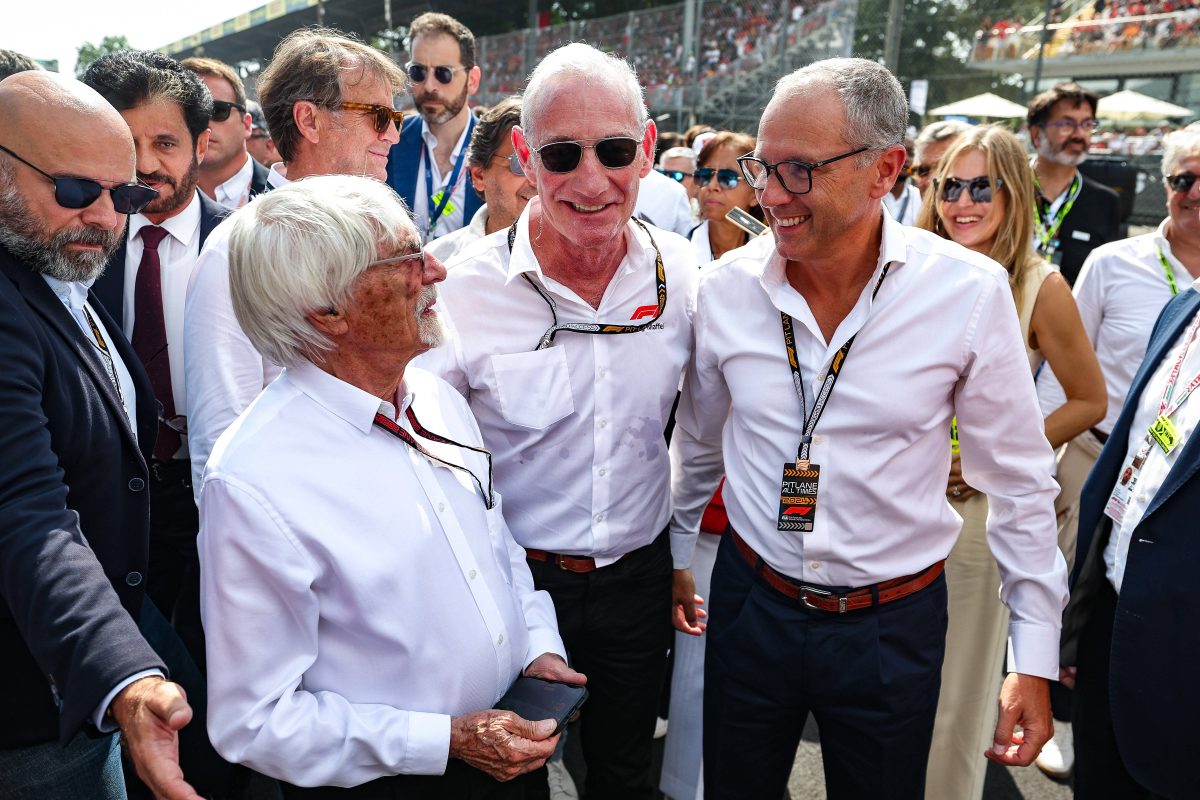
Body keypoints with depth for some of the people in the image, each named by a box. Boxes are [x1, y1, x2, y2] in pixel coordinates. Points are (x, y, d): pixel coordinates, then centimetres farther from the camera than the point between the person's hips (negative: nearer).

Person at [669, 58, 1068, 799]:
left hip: (894, 623, -1)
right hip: (751, 599, 2)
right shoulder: (727, 286, -10)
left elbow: (1020, 478, -6)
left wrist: (1036, 655, -3)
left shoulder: (971, 293, -16)